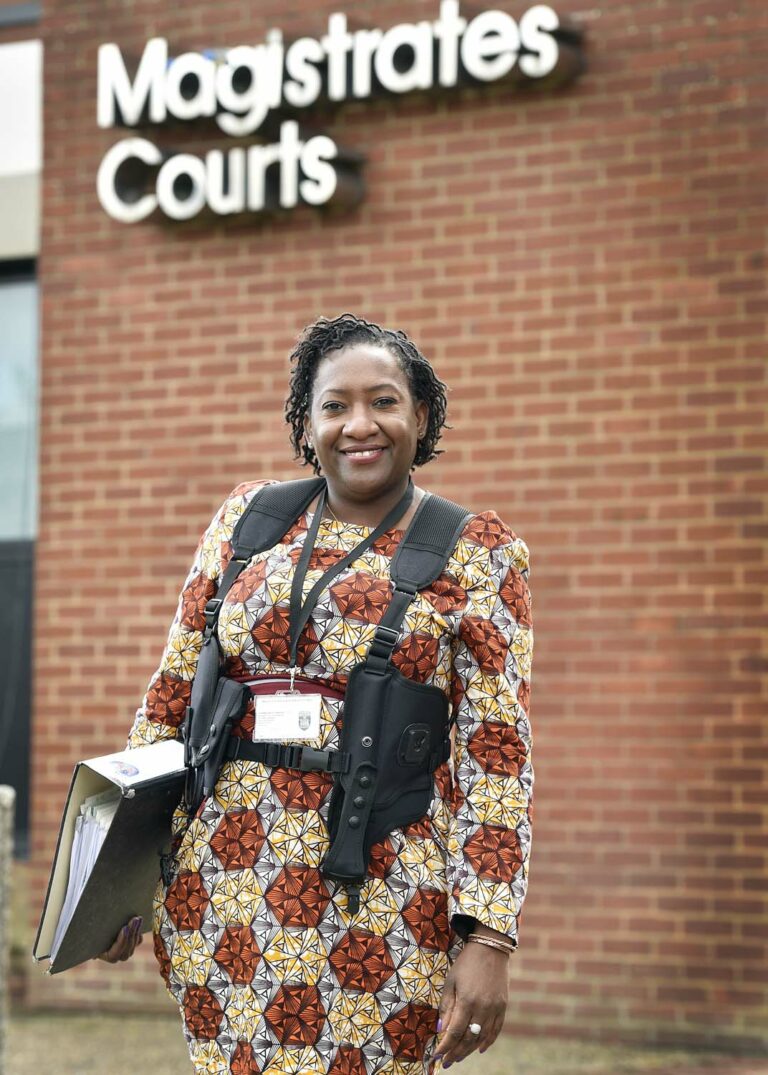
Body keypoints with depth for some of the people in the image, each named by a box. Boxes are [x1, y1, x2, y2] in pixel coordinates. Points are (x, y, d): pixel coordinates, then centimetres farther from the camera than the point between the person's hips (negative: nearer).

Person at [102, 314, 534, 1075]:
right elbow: (172, 691, 12)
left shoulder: (477, 554, 1)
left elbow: (496, 750, -4)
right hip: (221, 890, 3)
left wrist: (486, 937, -11)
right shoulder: (247, 519, 10)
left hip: (381, 899, -2)